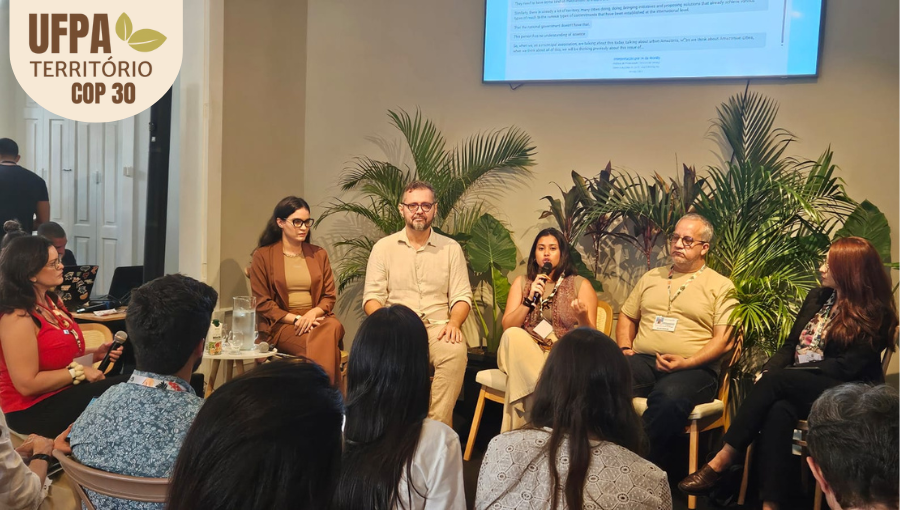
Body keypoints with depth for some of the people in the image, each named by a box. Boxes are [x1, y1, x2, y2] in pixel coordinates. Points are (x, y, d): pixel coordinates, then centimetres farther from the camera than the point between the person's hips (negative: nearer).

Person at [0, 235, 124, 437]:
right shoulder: (17, 317, -21)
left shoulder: (51, 301, 7)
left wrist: (96, 353, 2)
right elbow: (27, 384, -24)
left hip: (63, 391, 9)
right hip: (34, 410, -8)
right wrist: (79, 372, -18)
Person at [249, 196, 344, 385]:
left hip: (316, 319, 3)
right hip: (281, 324, -3)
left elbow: (329, 297, 11)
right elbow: (263, 304, 0)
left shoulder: (319, 254, 15)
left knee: (333, 328, -34)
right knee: (317, 343, -35)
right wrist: (296, 319, -13)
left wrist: (313, 313, -12)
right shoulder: (263, 256, 4)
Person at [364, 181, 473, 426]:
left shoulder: (451, 248, 13)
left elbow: (462, 296, 9)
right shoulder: (383, 247, 11)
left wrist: (454, 322, -14)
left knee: (456, 351, -34)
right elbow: (372, 297, 5)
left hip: (438, 326, 0)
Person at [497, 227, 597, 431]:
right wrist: (530, 300, -13)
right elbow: (507, 327, 0)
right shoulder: (522, 283, 11)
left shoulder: (581, 285, 4)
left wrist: (582, 317, -24)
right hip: (525, 354, 3)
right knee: (513, 335, -33)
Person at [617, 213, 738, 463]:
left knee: (668, 398, -40)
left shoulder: (721, 286, 10)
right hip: (642, 360, 4)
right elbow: (627, 316, 30)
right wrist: (625, 348, 9)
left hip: (693, 368, -3)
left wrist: (686, 363, -14)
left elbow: (723, 340, 1)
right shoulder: (652, 277, 25)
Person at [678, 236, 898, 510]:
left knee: (775, 381, -32)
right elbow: (791, 344, 15)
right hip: (796, 387, 5)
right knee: (778, 411, -33)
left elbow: (846, 367, -13)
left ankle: (721, 462, -30)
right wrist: (769, 370, -7)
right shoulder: (817, 297, 14)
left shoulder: (875, 315, -5)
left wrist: (776, 375, -18)